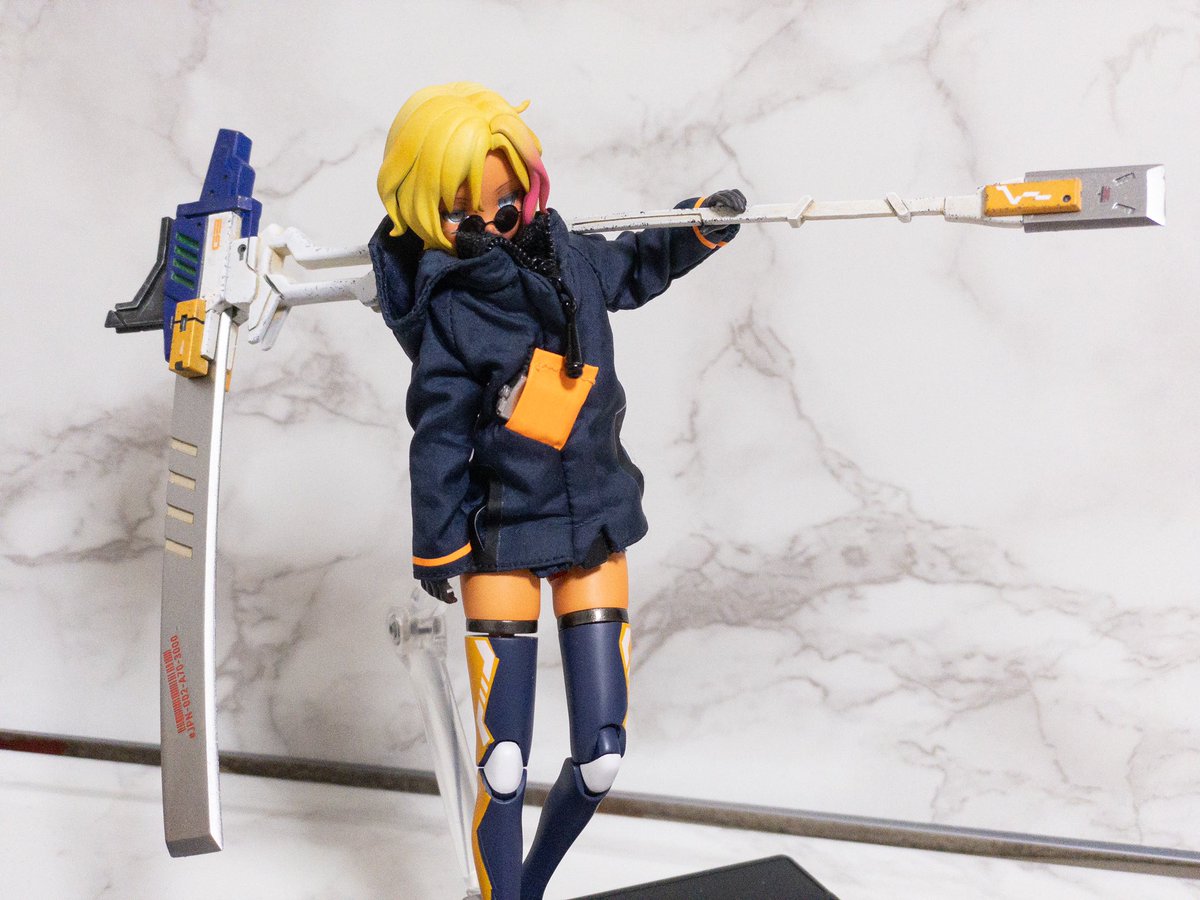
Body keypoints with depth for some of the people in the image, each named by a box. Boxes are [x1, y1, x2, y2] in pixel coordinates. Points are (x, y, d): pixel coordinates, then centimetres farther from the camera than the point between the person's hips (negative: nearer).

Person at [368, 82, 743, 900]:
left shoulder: (567, 254, 1)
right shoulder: (451, 313, -14)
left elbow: (634, 271, 25)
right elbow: (439, 444, -8)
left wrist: (703, 228, 14)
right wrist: (437, 549, -2)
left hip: (596, 527, 5)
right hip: (504, 540, -4)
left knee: (600, 761, 3)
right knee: (504, 766, -8)